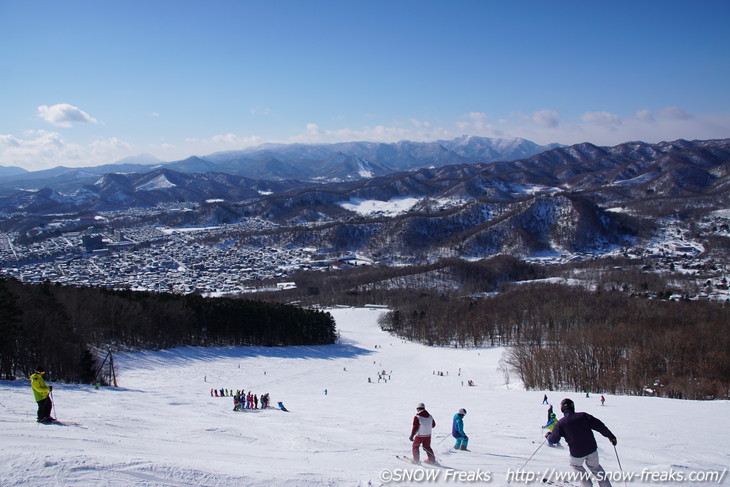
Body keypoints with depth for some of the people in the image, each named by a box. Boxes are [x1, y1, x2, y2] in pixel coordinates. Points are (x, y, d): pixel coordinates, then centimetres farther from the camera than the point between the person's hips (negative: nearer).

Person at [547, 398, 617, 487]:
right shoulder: (583, 416, -1)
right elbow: (599, 425, -2)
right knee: (594, 467, 26)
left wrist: (548, 436, 22)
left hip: (577, 453, -2)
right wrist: (611, 436, 6)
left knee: (576, 465, 29)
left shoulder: (561, 423, -5)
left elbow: (554, 439, 0)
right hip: (592, 449, 2)